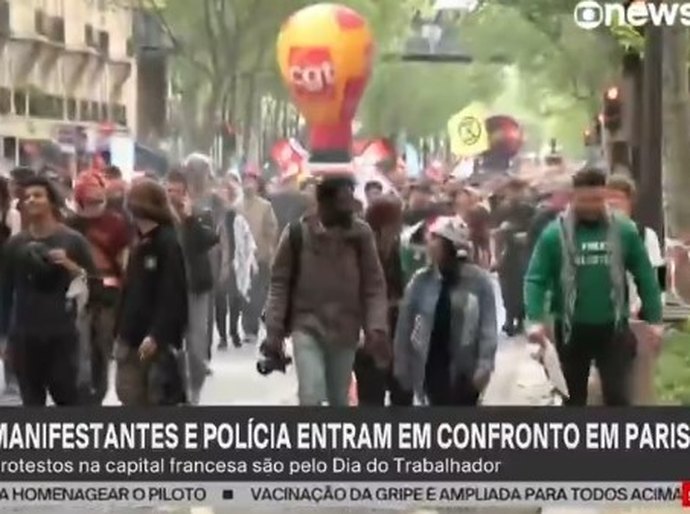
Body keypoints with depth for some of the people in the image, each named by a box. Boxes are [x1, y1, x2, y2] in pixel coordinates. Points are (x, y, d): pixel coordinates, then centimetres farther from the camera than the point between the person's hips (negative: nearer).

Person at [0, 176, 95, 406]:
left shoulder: (72, 240, -2)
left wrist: (71, 267, -17)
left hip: (62, 333, -2)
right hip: (24, 335, 2)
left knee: (66, 396, 0)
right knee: (32, 401, 7)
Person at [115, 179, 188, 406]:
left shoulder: (168, 243, -11)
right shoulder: (140, 243, 15)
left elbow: (171, 296, -18)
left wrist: (157, 334, -23)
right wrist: (122, 331, 14)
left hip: (157, 339, -9)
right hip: (134, 338, 9)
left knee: (161, 398, -4)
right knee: (132, 397, 10)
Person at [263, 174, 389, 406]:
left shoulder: (361, 234, -5)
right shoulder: (297, 233, -10)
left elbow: (374, 285, -3)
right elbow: (279, 283, -3)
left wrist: (377, 327, -16)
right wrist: (273, 331, -8)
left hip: (345, 330, 3)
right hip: (307, 326, -2)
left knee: (339, 401, 13)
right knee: (311, 397, -17)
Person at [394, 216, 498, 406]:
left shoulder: (479, 280, -7)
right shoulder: (420, 281, -1)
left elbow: (488, 327, -9)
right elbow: (405, 327, 3)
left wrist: (484, 365, -16)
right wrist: (402, 367, 2)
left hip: (464, 370, -2)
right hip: (432, 367, 2)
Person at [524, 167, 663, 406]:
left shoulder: (624, 230, -4)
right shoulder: (554, 233, -8)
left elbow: (645, 276, 2)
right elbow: (535, 279, -9)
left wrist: (654, 319, -2)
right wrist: (535, 319, -23)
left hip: (613, 328, 0)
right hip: (571, 329, 0)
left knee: (618, 397, -3)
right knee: (574, 399, 13)